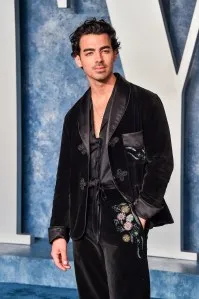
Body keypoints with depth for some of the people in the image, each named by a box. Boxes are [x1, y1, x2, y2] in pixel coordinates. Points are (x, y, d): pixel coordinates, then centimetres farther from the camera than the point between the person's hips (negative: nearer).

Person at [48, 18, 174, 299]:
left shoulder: (144, 102, 0)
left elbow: (162, 161, -5)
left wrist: (142, 212, -13)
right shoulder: (75, 115, 14)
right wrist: (58, 232, 7)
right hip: (83, 226, 5)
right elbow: (66, 176, 13)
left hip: (125, 223, -5)